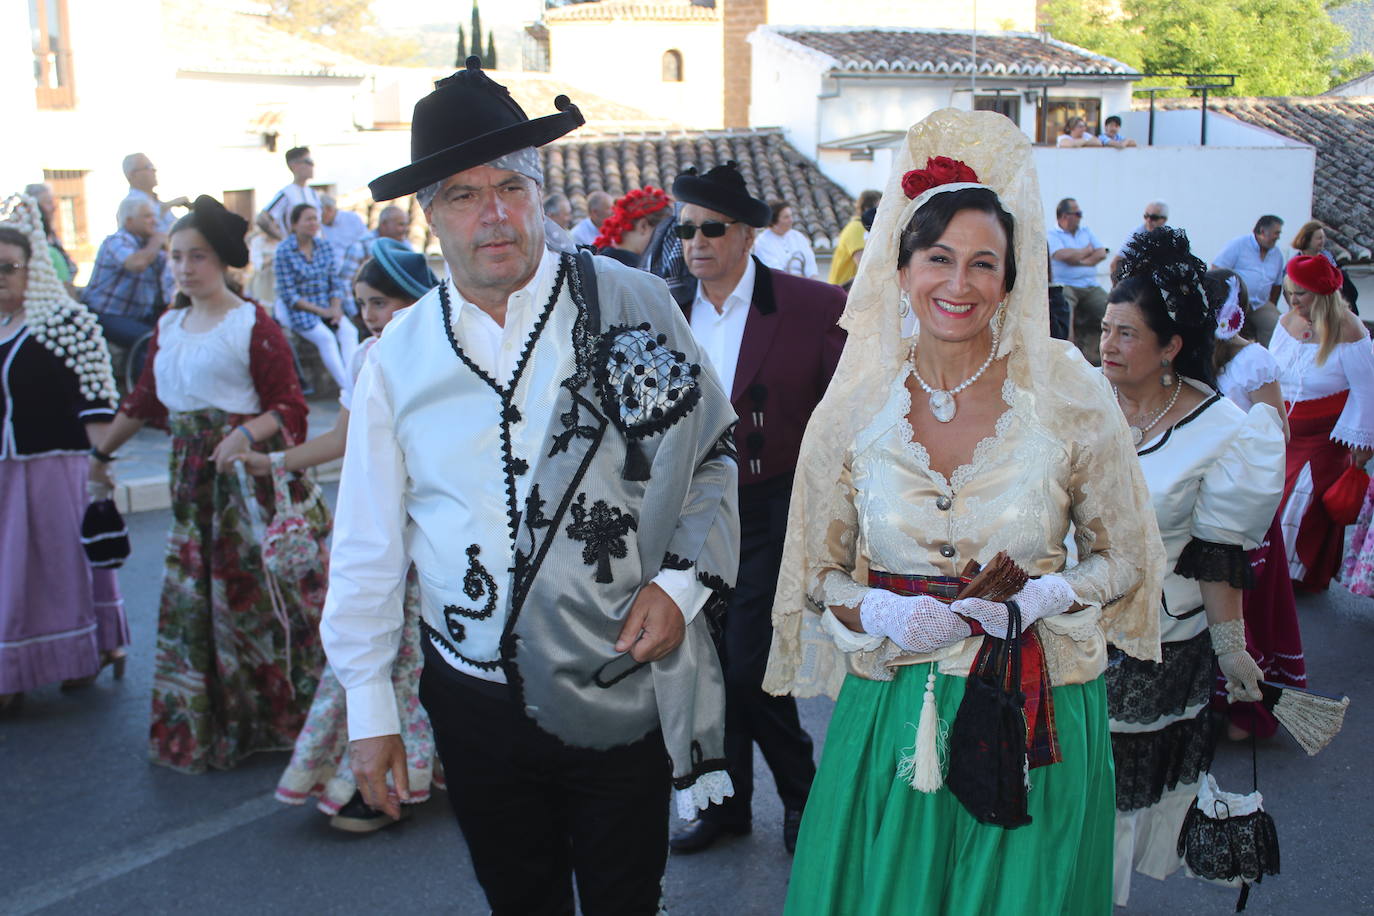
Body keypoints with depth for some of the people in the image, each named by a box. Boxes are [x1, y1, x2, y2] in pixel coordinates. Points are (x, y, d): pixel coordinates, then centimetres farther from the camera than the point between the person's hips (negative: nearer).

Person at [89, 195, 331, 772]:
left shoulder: (254, 326, -10)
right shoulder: (169, 326, 11)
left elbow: (289, 407, -12)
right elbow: (144, 399, 21)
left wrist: (247, 434, -30)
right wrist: (102, 450, 29)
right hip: (192, 476, 7)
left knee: (262, 591, 0)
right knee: (193, 596, 11)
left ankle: (283, 715, 16)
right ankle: (205, 724, 27)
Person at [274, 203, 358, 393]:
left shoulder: (326, 247, 7)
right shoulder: (283, 252, -9)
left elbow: (335, 284, 8)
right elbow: (288, 295, -12)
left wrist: (336, 308, -12)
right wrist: (321, 311, -17)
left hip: (327, 306, 5)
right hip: (297, 309, -5)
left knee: (349, 332, -23)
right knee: (325, 337, -28)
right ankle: (348, 388, -28)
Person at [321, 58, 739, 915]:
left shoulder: (633, 306, -7)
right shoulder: (400, 355, -1)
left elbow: (712, 454, 3)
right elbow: (368, 544, 3)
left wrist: (682, 581, -11)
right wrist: (369, 707, 5)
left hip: (619, 689, -2)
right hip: (475, 698, 2)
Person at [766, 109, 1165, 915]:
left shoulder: (1072, 397, -5)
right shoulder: (855, 409, -2)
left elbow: (1127, 558, 5)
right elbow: (818, 573, 7)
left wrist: (1044, 596, -14)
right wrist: (878, 614, -14)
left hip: (1037, 718, -1)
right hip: (892, 714, 1)